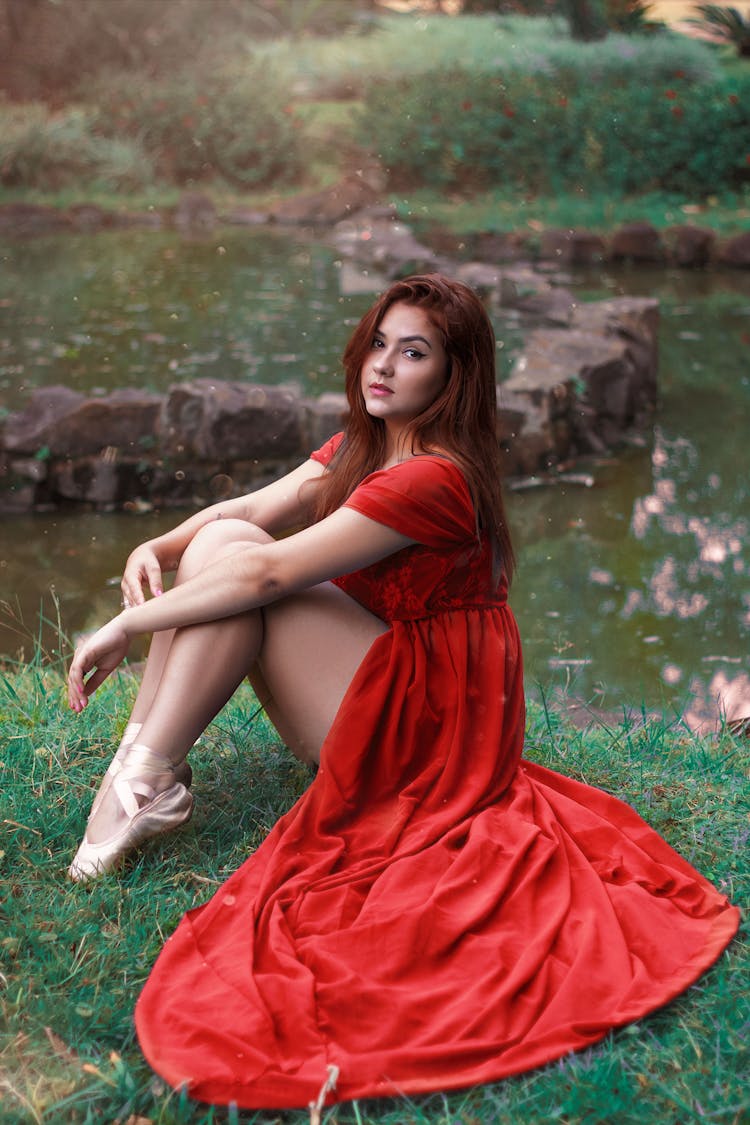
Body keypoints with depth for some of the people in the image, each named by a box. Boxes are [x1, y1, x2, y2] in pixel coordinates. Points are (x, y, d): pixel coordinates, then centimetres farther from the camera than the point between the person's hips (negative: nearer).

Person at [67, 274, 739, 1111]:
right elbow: (253, 508, 2)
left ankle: (148, 783, -14)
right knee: (215, 543, -4)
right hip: (379, 685, 9)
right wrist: (156, 549, -18)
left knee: (235, 558, -18)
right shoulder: (362, 447, 9)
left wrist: (126, 625, -18)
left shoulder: (431, 480, -22)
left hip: (421, 721, -9)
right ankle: (138, 763, -11)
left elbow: (268, 573, -24)